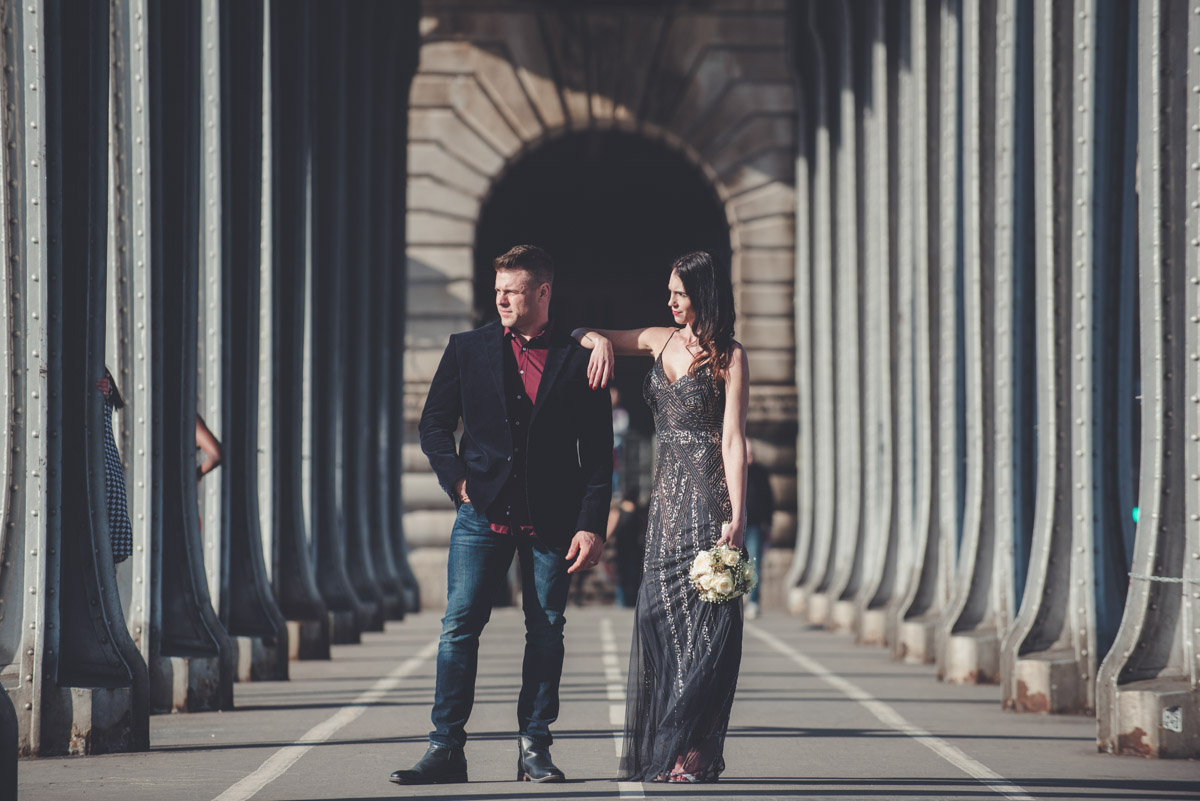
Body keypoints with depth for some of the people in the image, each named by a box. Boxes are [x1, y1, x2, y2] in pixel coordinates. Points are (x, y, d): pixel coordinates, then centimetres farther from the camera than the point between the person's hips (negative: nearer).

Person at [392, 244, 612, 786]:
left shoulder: (576, 362, 3)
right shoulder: (467, 350, 7)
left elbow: (598, 454, 2)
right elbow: (433, 424, 12)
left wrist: (592, 524, -5)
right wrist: (456, 479, -3)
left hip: (551, 520, 0)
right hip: (483, 513, 1)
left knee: (546, 633, 3)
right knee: (459, 626, -5)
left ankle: (534, 747, 11)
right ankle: (446, 749, -2)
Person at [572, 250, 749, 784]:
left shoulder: (729, 357, -5)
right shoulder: (660, 340, 13)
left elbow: (733, 440, -11)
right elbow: (580, 334, 22)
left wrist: (737, 515, -19)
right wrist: (602, 341, -2)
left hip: (707, 493, -6)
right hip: (666, 493, 6)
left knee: (701, 619, -8)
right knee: (658, 614, 2)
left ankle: (692, 754, -9)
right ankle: (659, 755, 5)